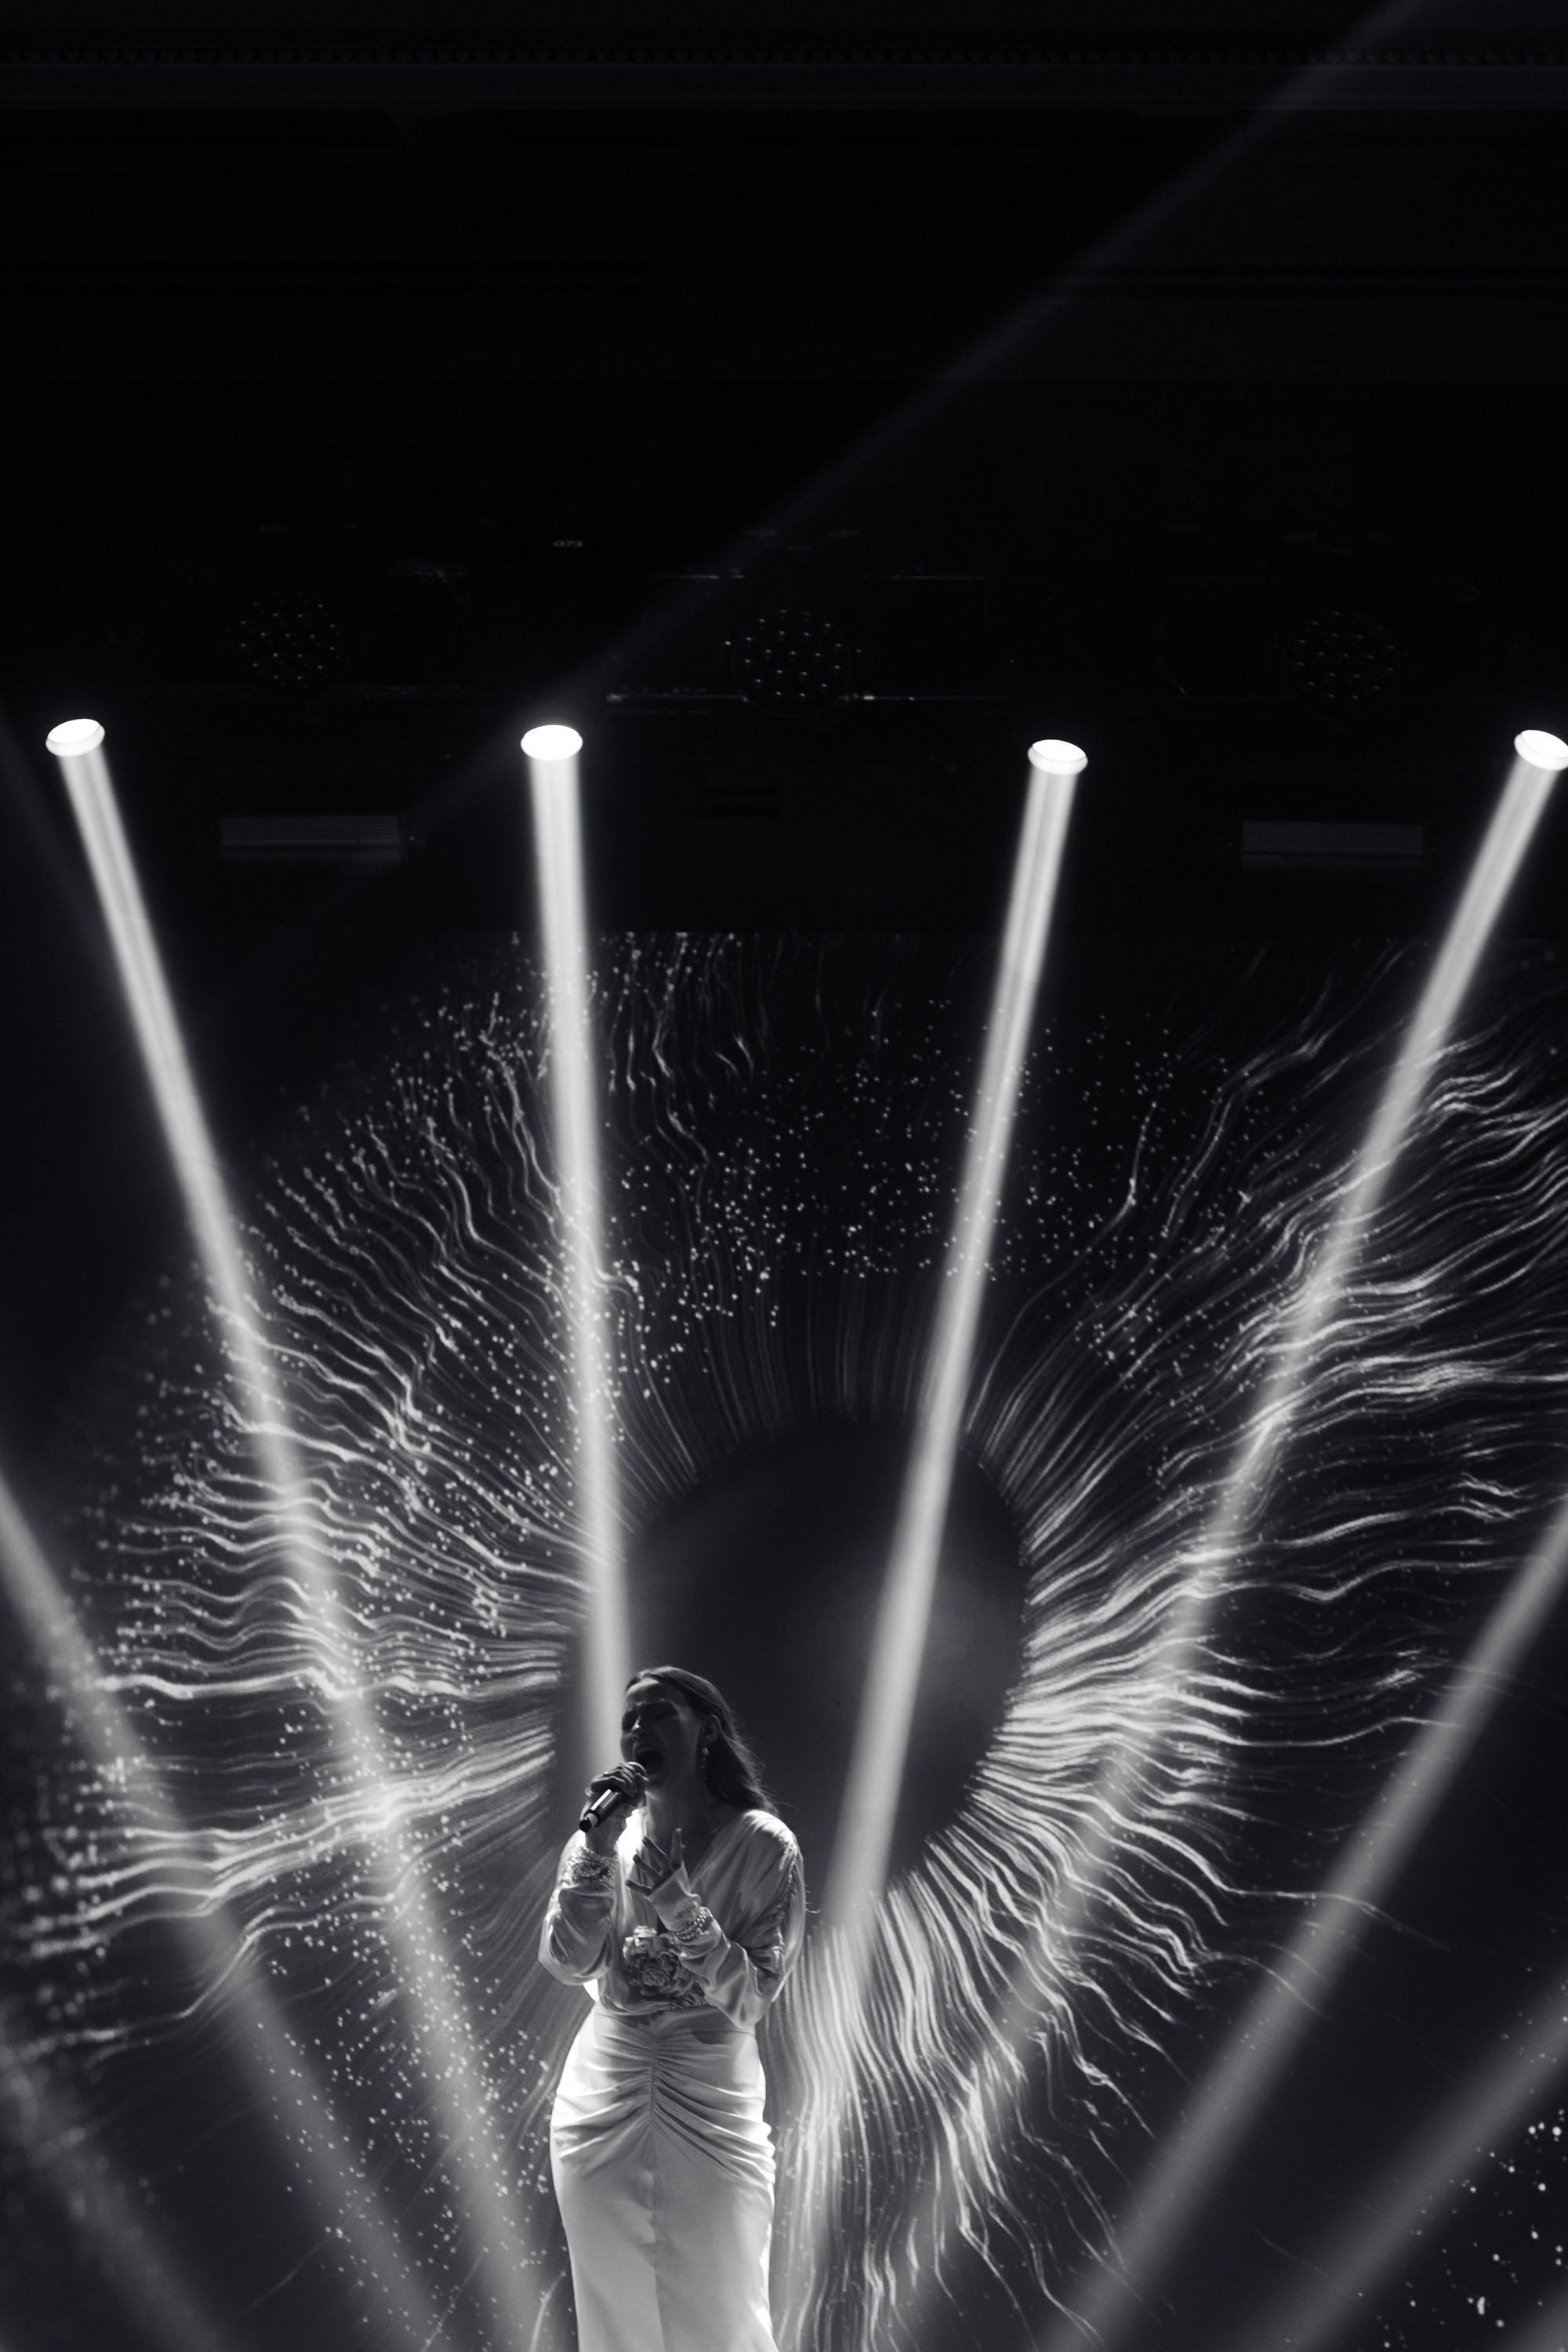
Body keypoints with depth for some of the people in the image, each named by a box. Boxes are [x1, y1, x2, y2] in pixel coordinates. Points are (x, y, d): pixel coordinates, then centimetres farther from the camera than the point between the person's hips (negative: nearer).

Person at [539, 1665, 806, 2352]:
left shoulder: (763, 1845, -9)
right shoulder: (602, 1836, 2)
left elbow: (749, 1998, -12)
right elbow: (567, 1963, -9)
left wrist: (677, 1901, -23)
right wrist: (597, 1850, -18)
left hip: (712, 2100, -3)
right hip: (602, 2095, 3)